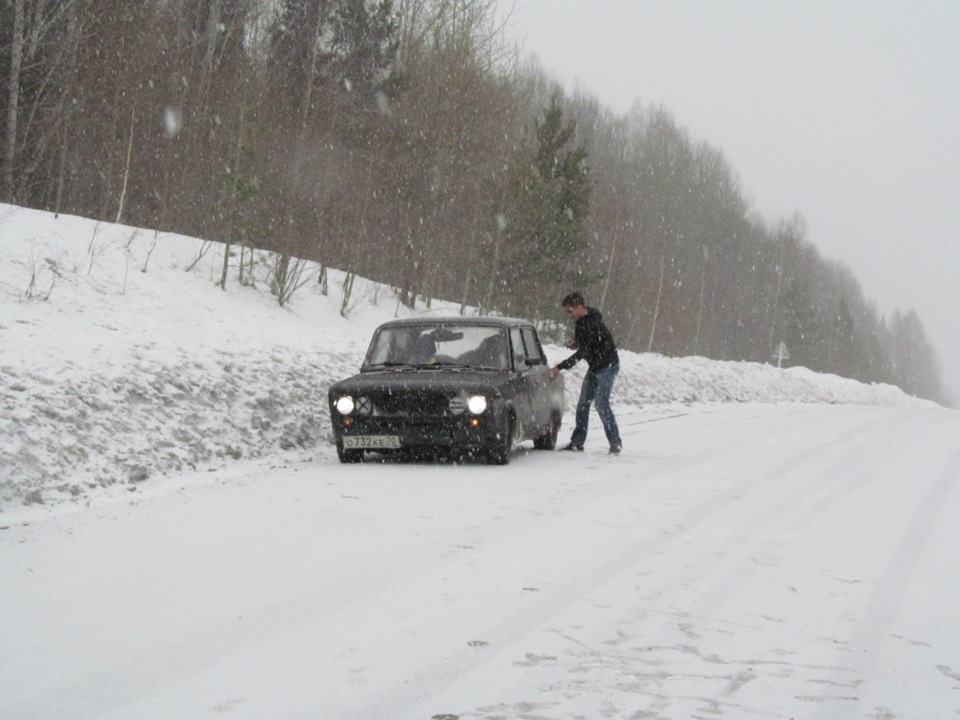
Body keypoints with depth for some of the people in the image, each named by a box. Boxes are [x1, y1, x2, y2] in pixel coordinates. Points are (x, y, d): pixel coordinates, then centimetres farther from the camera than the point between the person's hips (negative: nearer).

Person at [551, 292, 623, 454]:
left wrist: (560, 367, -27)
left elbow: (583, 352, -28)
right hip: (595, 367, 10)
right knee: (583, 403, 7)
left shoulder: (591, 324, -26)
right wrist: (578, 342, 4)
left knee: (601, 404, -12)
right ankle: (577, 442, 10)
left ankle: (615, 443, -4)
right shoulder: (582, 321, 4)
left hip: (607, 366, -10)